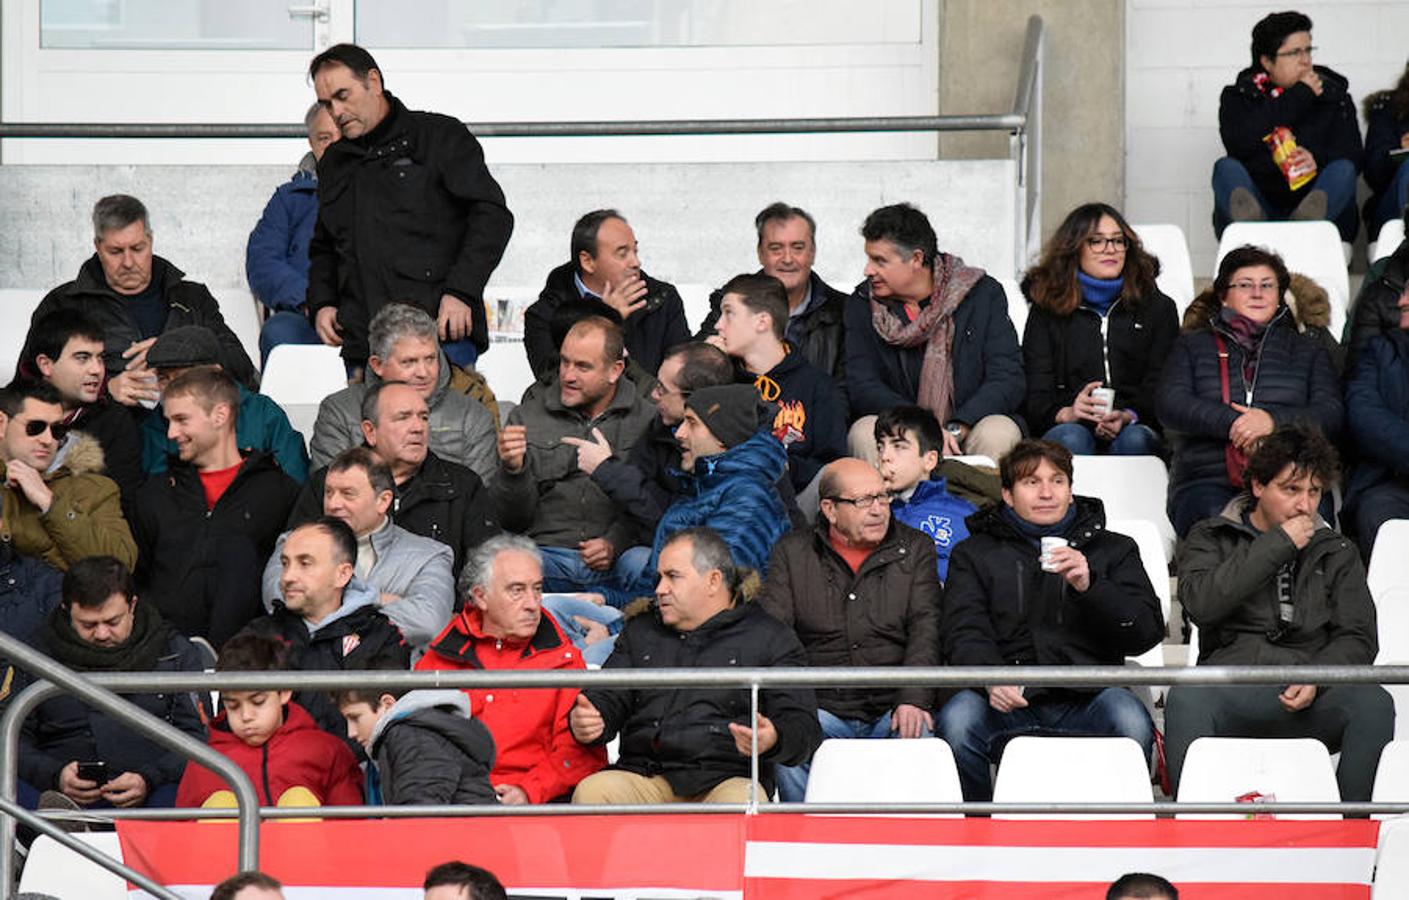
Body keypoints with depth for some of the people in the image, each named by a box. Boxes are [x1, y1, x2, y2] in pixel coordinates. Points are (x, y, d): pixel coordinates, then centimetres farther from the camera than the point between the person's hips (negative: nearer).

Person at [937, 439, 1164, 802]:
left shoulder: (1113, 550, 22)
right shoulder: (975, 554, 22)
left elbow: (1148, 632, 10)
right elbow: (963, 632, 6)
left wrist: (1089, 586, -7)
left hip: (1083, 700, 0)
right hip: (1008, 703, 0)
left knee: (1129, 718, -33)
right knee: (957, 720, -32)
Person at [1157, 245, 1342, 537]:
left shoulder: (1308, 351, 25)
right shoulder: (1193, 346, 23)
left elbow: (1332, 415, 9)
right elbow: (1169, 406, 6)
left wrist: (1274, 421, -11)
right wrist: (1231, 423, -11)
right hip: (1207, 482, -1)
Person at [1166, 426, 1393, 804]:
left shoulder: (1337, 553, 23)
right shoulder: (1210, 539, 17)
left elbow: (1358, 638, 12)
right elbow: (1202, 603, -4)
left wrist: (1316, 680, -10)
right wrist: (1278, 546, -1)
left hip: (1311, 700, 2)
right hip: (1232, 692, -2)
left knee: (1373, 703, -30)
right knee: (1185, 697, -35)